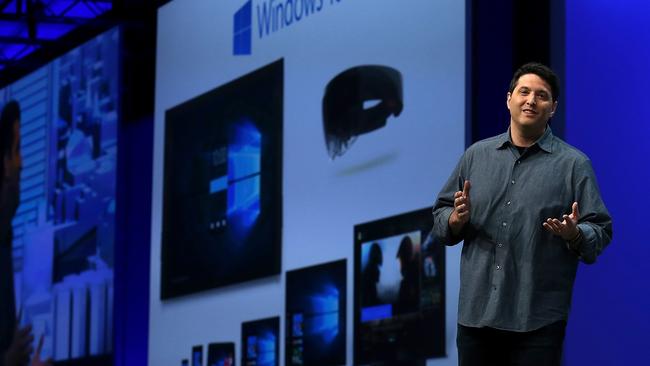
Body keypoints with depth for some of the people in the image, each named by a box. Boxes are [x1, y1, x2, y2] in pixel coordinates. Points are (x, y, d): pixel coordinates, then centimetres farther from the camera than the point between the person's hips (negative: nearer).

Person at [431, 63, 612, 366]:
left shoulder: (574, 164, 2)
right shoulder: (476, 155, 12)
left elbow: (600, 232, -1)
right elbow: (440, 217, 14)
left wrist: (574, 234, -22)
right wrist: (457, 218, -8)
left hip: (539, 319, -3)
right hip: (476, 312, 3)